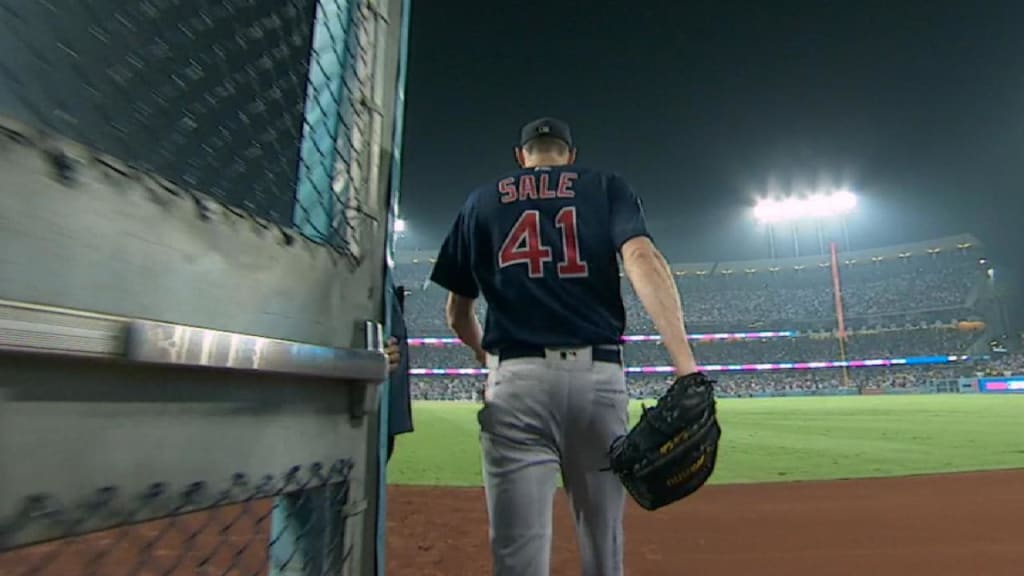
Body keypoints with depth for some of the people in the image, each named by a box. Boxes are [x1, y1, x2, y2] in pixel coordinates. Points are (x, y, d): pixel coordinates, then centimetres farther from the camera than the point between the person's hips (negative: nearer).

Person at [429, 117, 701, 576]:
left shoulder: (482, 200, 16)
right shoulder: (606, 186, 14)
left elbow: (457, 313, 18)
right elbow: (642, 258, -7)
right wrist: (687, 368, -16)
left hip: (515, 381, 0)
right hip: (597, 376, 1)